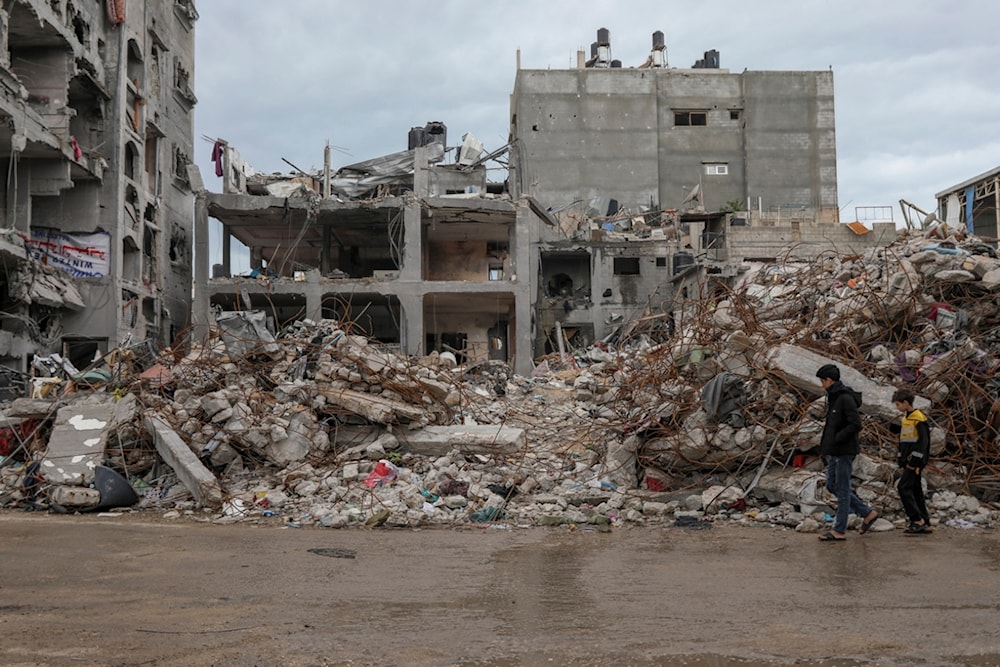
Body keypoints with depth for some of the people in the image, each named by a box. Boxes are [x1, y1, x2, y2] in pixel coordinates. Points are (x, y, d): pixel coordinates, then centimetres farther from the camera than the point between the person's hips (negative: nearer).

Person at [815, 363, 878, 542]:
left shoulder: (846, 398, -17)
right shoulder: (834, 397, 12)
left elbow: (855, 425, -23)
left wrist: (835, 439, -19)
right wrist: (826, 444, 9)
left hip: (844, 451, -10)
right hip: (834, 451, 10)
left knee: (842, 489, -2)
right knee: (832, 486, 13)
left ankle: (839, 531, 5)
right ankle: (867, 513, 20)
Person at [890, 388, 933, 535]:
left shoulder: (919, 419, -12)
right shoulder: (904, 419, 16)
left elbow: (923, 441, -18)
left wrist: (914, 462, -20)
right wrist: (902, 463, 20)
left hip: (916, 461, -9)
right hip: (908, 461, 9)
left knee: (904, 487, -15)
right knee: (915, 491, 9)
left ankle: (917, 520, -12)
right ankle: (925, 524, 13)